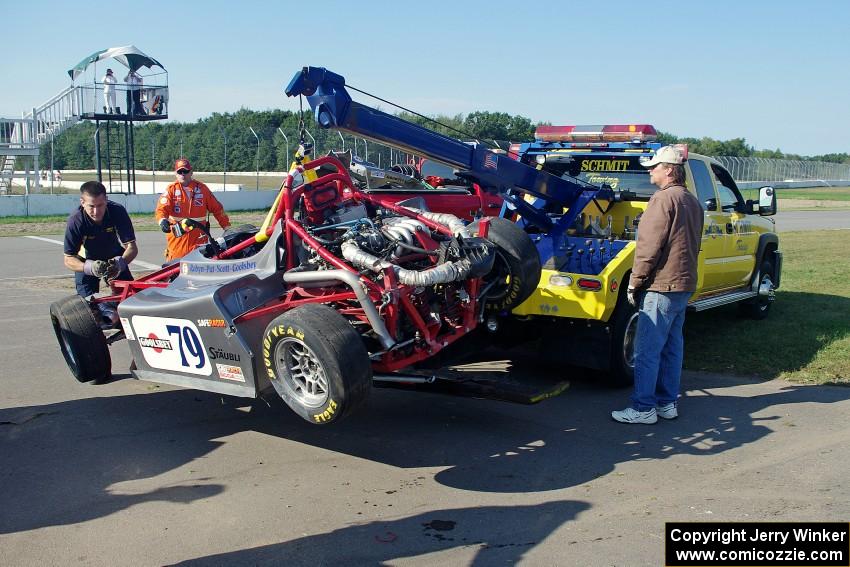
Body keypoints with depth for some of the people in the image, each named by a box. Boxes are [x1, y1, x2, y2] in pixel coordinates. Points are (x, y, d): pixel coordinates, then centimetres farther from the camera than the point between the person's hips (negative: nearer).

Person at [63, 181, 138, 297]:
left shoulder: (118, 212, -27)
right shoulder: (75, 221, -29)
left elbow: (132, 247, -26)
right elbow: (69, 259, -26)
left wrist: (120, 263, -48)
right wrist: (89, 267, -47)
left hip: (115, 259, 1)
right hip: (87, 261, -1)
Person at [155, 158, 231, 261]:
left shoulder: (202, 188, 6)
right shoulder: (171, 189, 2)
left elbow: (216, 208, 10)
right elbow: (162, 208, -10)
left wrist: (227, 227, 6)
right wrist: (163, 220, -33)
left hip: (198, 237, 1)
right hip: (177, 236, -1)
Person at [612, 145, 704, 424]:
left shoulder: (664, 198, -14)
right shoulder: (692, 201, 16)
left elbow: (649, 246, -17)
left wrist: (635, 282, -11)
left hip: (661, 286, -10)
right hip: (684, 285, 10)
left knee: (647, 350, -5)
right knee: (672, 347, 14)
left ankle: (643, 408, -2)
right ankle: (667, 402, 21)